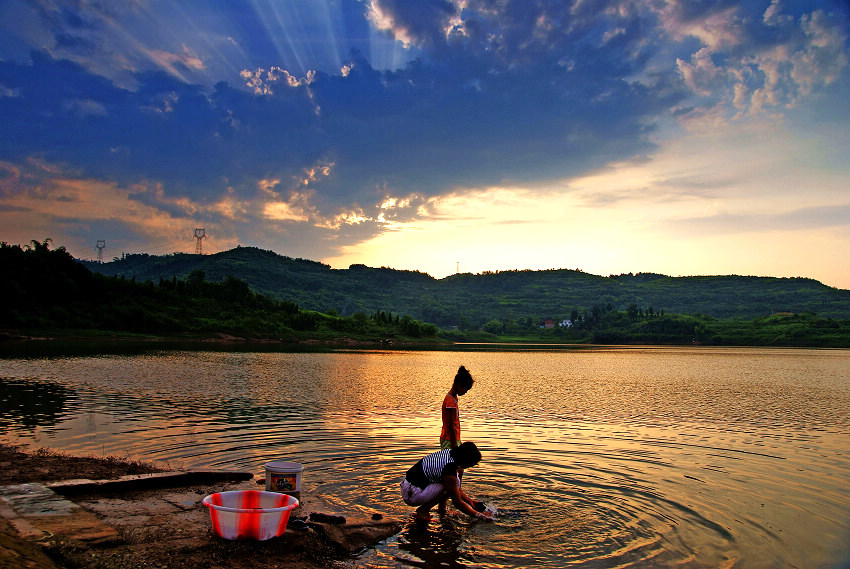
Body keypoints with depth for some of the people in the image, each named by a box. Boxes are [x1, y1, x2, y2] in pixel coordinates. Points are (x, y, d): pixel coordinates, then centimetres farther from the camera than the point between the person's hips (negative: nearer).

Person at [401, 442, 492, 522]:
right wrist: (479, 515, -3)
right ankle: (422, 511, -5)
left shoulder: (449, 452, 0)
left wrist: (469, 499, 14)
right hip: (411, 494, -9)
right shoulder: (449, 470, -25)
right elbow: (457, 503, -13)